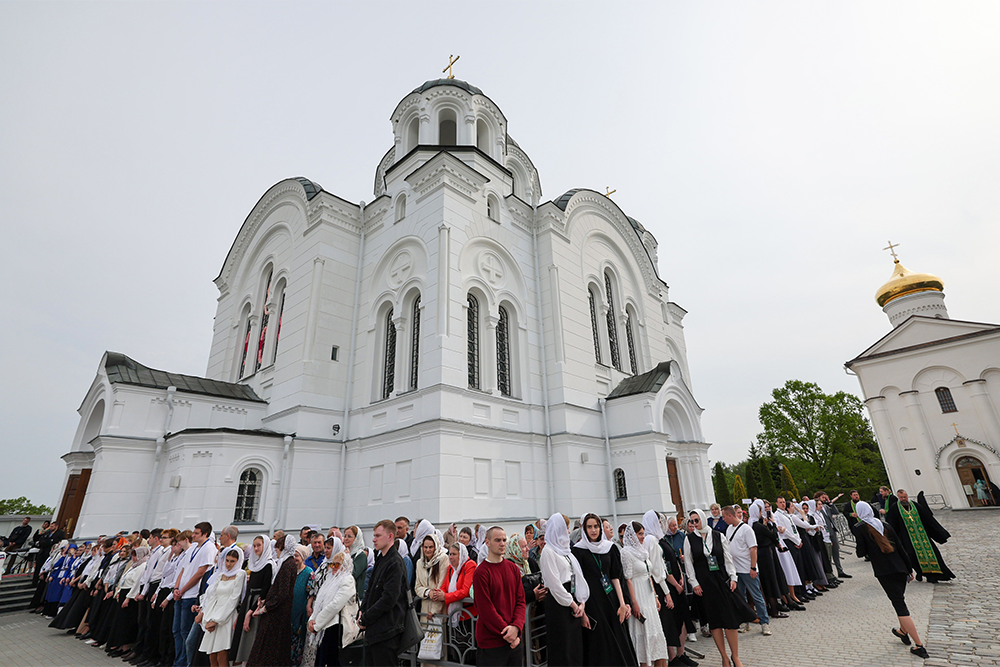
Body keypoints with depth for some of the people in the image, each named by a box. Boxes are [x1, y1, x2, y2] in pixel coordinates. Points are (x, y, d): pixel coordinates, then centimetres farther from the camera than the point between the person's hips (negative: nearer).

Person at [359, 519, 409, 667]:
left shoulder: (395, 563, -17)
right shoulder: (380, 559, 12)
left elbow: (389, 599, -22)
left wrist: (365, 619, -13)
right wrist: (362, 613, 2)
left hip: (386, 632, -9)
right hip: (372, 630, 9)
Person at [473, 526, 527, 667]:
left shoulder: (513, 568, 5)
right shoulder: (481, 572, -13)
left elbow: (520, 601, 4)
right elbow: (486, 610, -14)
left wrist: (516, 627, -11)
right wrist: (507, 632, -13)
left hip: (514, 640, 5)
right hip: (491, 641, -5)